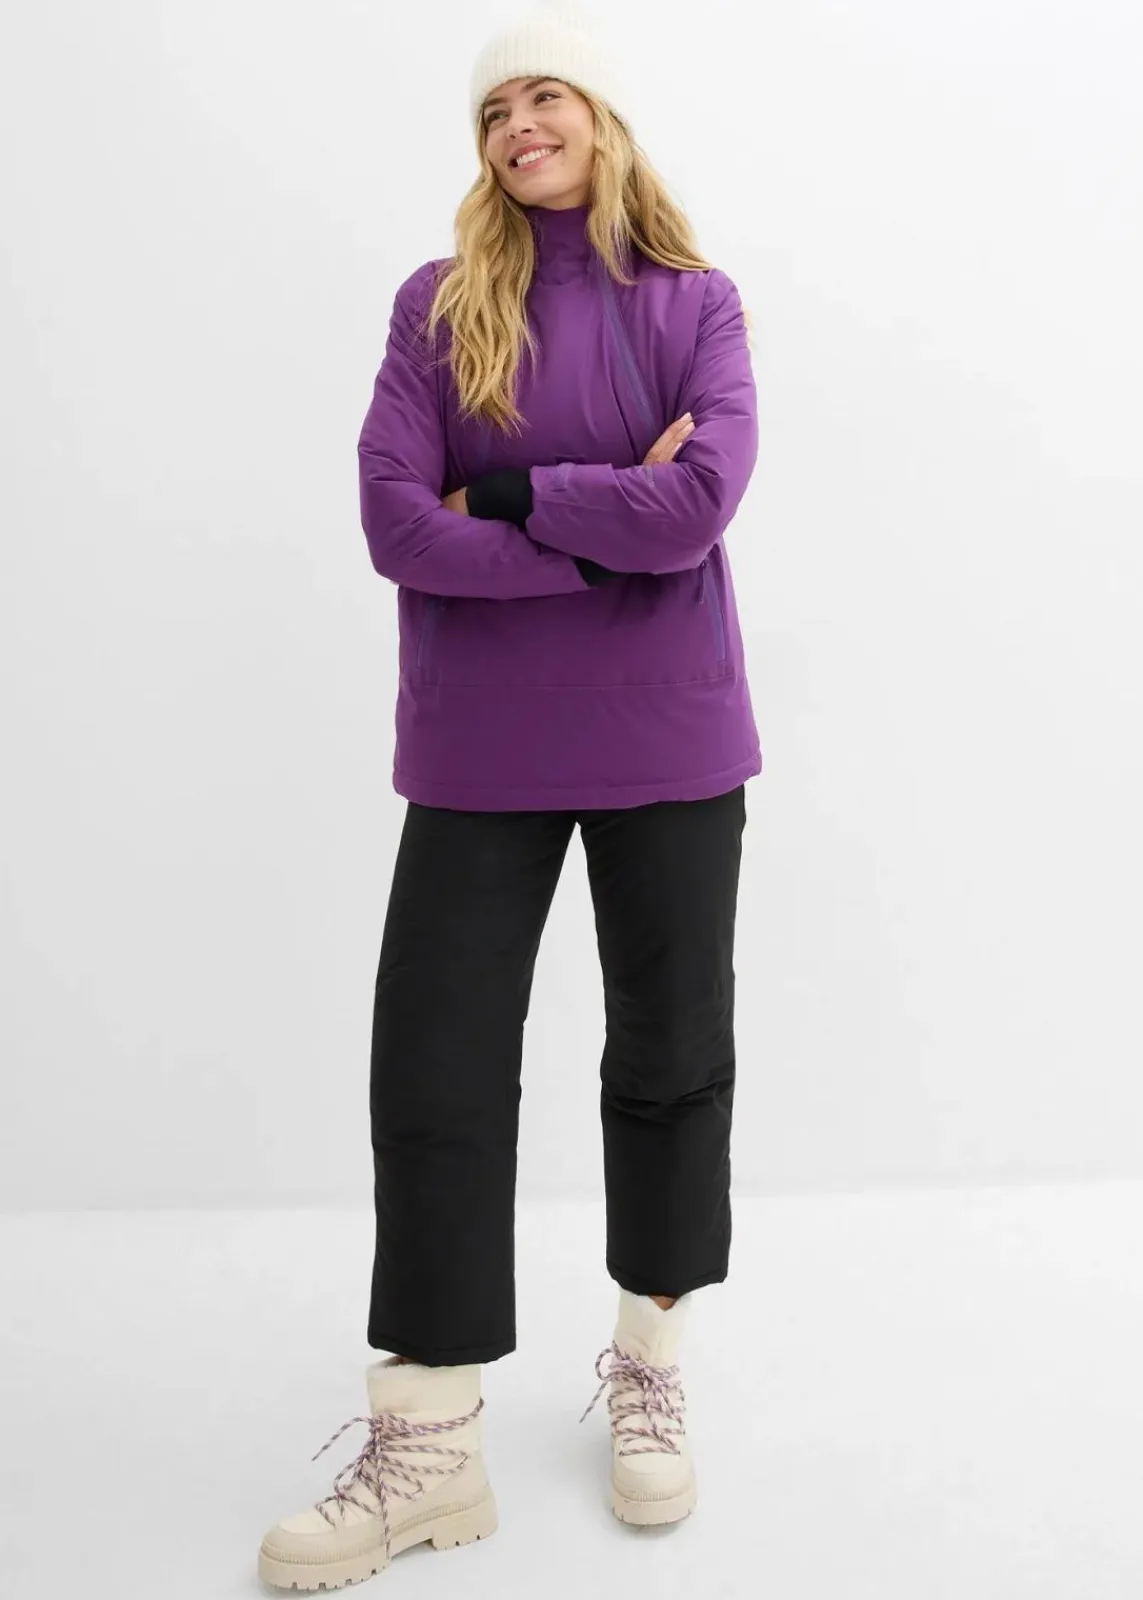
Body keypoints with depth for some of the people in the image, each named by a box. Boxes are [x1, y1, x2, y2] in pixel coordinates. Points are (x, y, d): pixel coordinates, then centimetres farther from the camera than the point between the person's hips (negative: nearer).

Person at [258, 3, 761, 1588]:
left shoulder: (696, 304, 3)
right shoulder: (439, 304, 4)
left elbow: (702, 501, -15)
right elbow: (393, 523, -10)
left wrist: (503, 494, -11)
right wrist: (614, 526, -13)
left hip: (667, 738, 0)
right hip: (480, 747, 0)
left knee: (673, 1057, 10)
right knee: (434, 1075, 0)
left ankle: (650, 1371, 32)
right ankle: (428, 1449, 14)